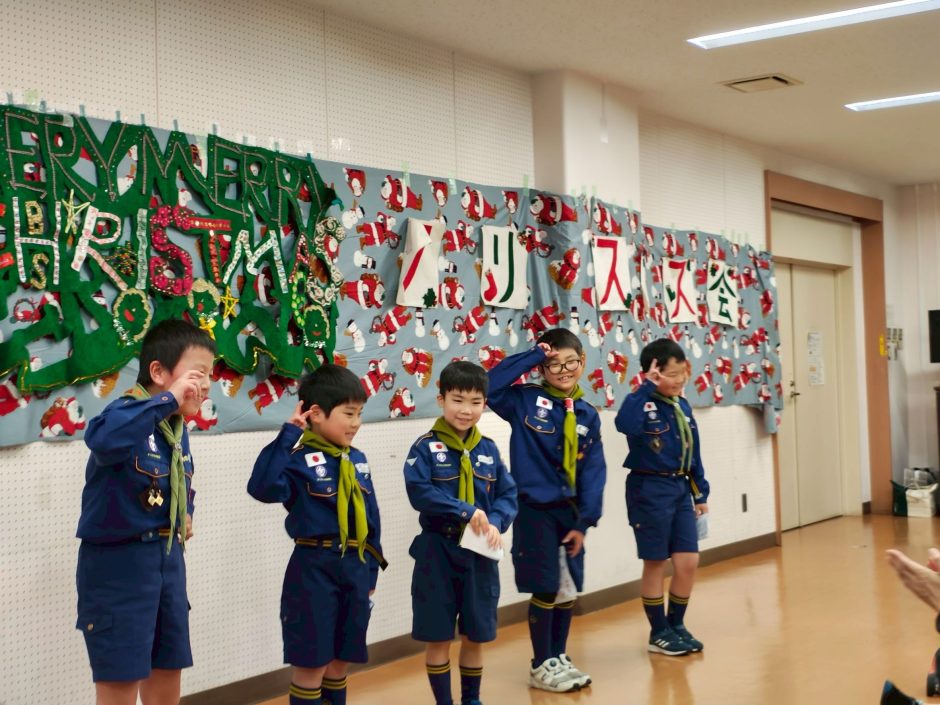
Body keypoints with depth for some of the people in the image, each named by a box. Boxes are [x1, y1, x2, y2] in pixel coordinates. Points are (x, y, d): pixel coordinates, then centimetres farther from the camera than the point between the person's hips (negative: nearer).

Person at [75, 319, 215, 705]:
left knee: (167, 673, 17)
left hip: (167, 557, 8)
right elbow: (101, 437, -47)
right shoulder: (127, 413, -20)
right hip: (117, 560, -8)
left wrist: (186, 514, 8)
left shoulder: (178, 427, 6)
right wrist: (168, 400, -40)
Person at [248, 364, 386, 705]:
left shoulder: (358, 460, 8)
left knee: (341, 660, 16)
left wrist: (370, 570, 13)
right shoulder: (301, 461, -12)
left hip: (355, 567, 6)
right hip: (314, 568, -6)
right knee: (312, 663, 3)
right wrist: (288, 435, -27)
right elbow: (263, 487, -32)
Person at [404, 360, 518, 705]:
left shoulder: (489, 449, 5)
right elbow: (419, 492, -19)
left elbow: (508, 495, 3)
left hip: (480, 554, 4)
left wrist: (495, 522, -16)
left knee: (476, 635, 13)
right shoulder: (426, 447, -8)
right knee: (438, 637, 5)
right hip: (438, 552, -3)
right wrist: (465, 511, -25)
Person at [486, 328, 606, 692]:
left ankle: (559, 657, 29)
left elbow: (593, 471, 3)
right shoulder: (525, 401, -5)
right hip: (534, 509, -4)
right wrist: (531, 356, -17)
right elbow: (489, 386, -22)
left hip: (569, 511, 4)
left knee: (569, 589, 12)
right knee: (545, 590, 1)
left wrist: (584, 521, -4)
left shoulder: (588, 415, 5)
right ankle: (542, 665, 17)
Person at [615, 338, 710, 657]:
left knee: (688, 562, 6)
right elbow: (625, 424, -37)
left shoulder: (683, 406, 9)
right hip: (650, 489, -6)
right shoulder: (642, 403, -13)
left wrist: (700, 492, 16)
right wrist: (647, 387, -32)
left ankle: (676, 624, 24)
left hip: (680, 488, 7)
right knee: (656, 563, 4)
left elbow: (693, 453, 16)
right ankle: (659, 632, 17)